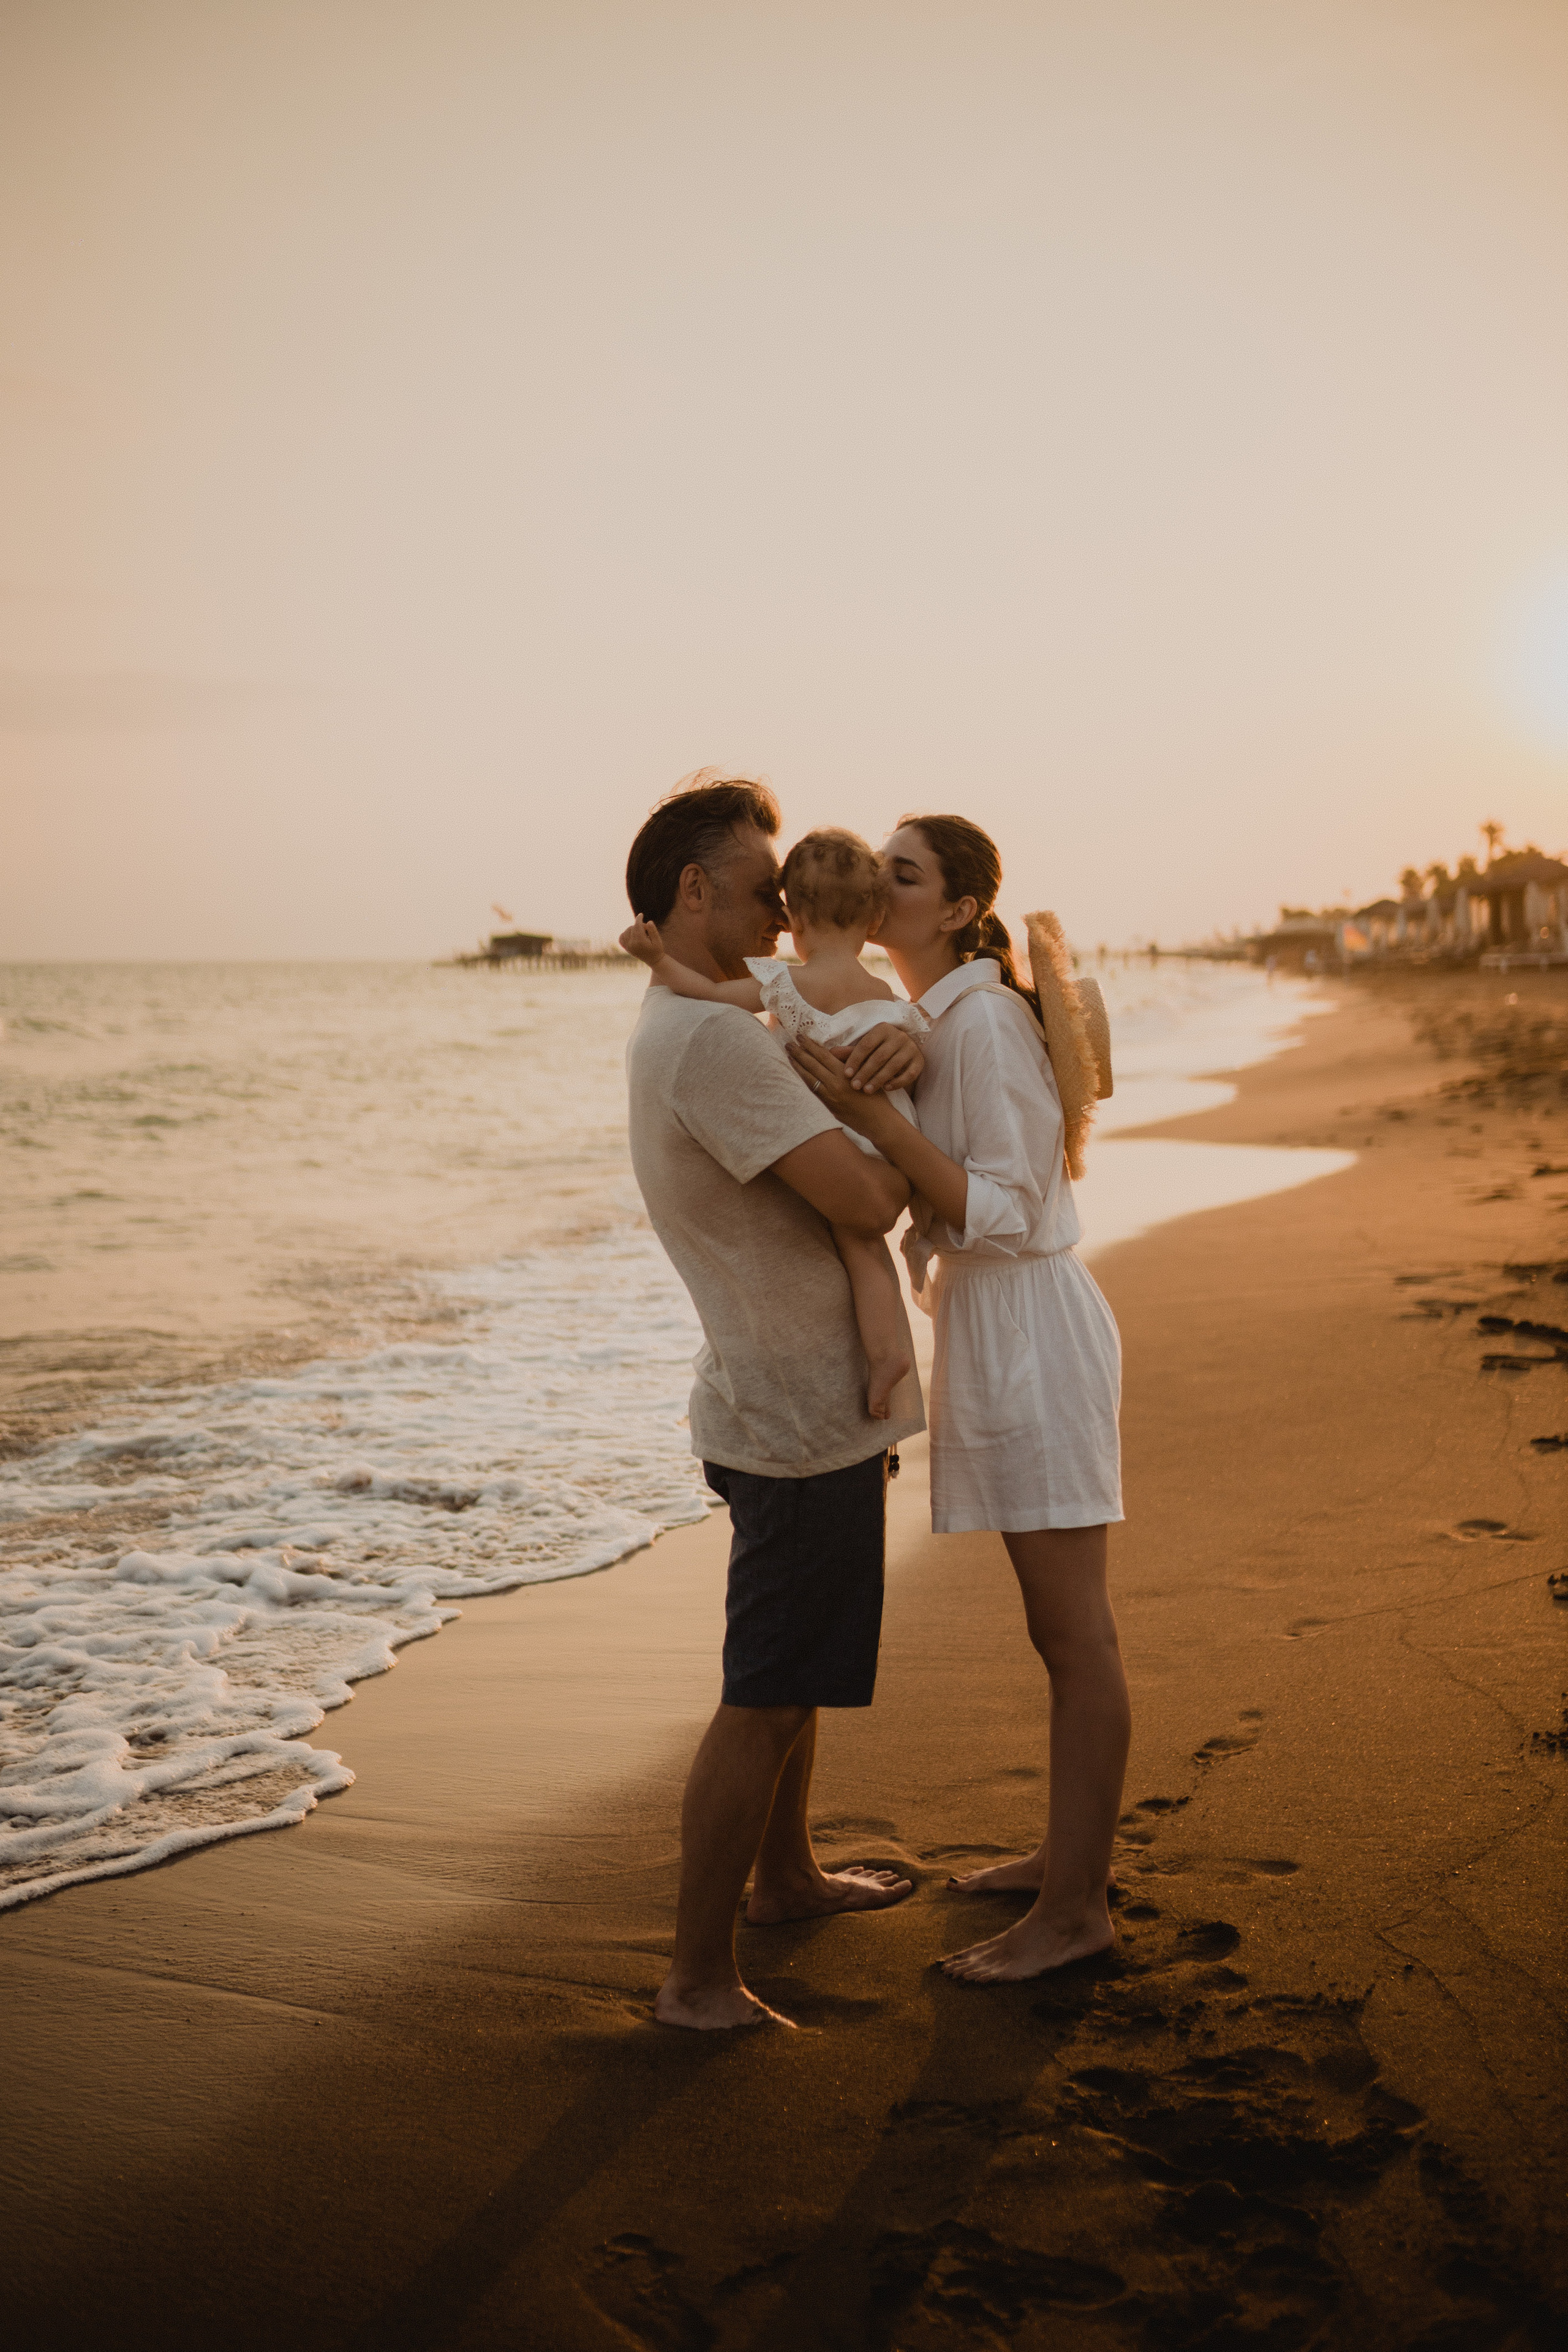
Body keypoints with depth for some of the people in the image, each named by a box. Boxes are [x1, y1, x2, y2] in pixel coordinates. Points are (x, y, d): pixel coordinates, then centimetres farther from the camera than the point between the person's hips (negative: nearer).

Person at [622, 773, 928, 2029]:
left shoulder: (696, 1029, 12)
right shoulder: (711, 1040, -22)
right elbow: (870, 1201, -27)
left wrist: (903, 1049, -12)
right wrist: (893, 1123, -5)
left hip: (805, 1408, 11)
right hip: (803, 1422, -11)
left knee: (797, 1673, 25)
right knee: (764, 1701, -2)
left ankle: (785, 1874, 43)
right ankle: (699, 1978, 8)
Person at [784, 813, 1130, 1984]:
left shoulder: (984, 1020, -17)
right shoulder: (934, 1019, 13)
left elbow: (1004, 1213, -22)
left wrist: (869, 1113, -27)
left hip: (1032, 1330, -10)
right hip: (988, 1327, 10)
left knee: (1075, 1633, -1)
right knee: (1060, 1628, 18)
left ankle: (1075, 1909, 9)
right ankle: (1073, 1853, 30)